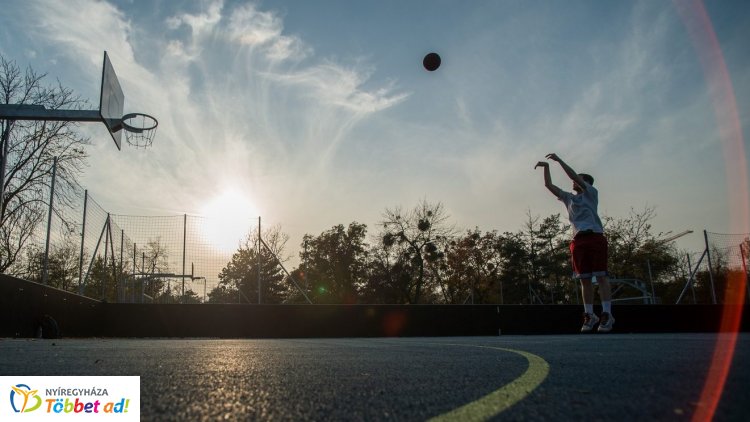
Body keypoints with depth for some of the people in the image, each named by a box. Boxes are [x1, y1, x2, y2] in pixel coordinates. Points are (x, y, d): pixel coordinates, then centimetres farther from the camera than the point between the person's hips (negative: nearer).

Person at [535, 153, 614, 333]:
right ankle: (590, 316, 6)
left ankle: (607, 315, -9)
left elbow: (575, 176, -3)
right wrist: (546, 167, 16)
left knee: (601, 276, -7)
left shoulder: (591, 193, 9)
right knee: (585, 279, 3)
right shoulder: (569, 198, 24)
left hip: (595, 237, -5)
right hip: (578, 240, 5)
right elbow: (549, 185, 24)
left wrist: (559, 160, -1)